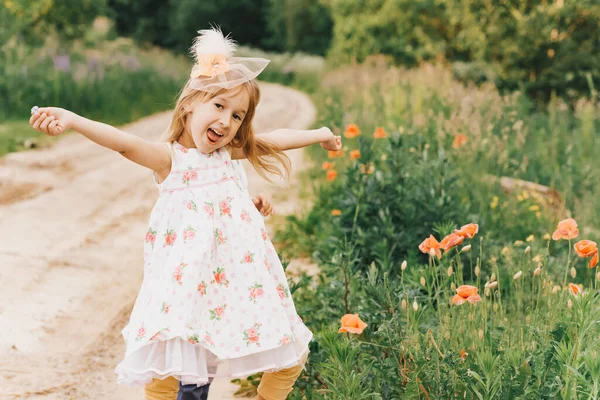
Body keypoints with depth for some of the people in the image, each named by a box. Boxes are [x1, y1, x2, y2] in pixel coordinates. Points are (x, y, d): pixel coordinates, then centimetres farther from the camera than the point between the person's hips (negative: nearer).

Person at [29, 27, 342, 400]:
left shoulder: (228, 152, 10)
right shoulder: (168, 158, -8)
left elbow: (278, 139, 24)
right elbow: (124, 142, -25)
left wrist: (321, 134, 37)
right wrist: (72, 120, -42)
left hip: (242, 278, 6)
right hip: (187, 285, -6)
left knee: (290, 358, 10)